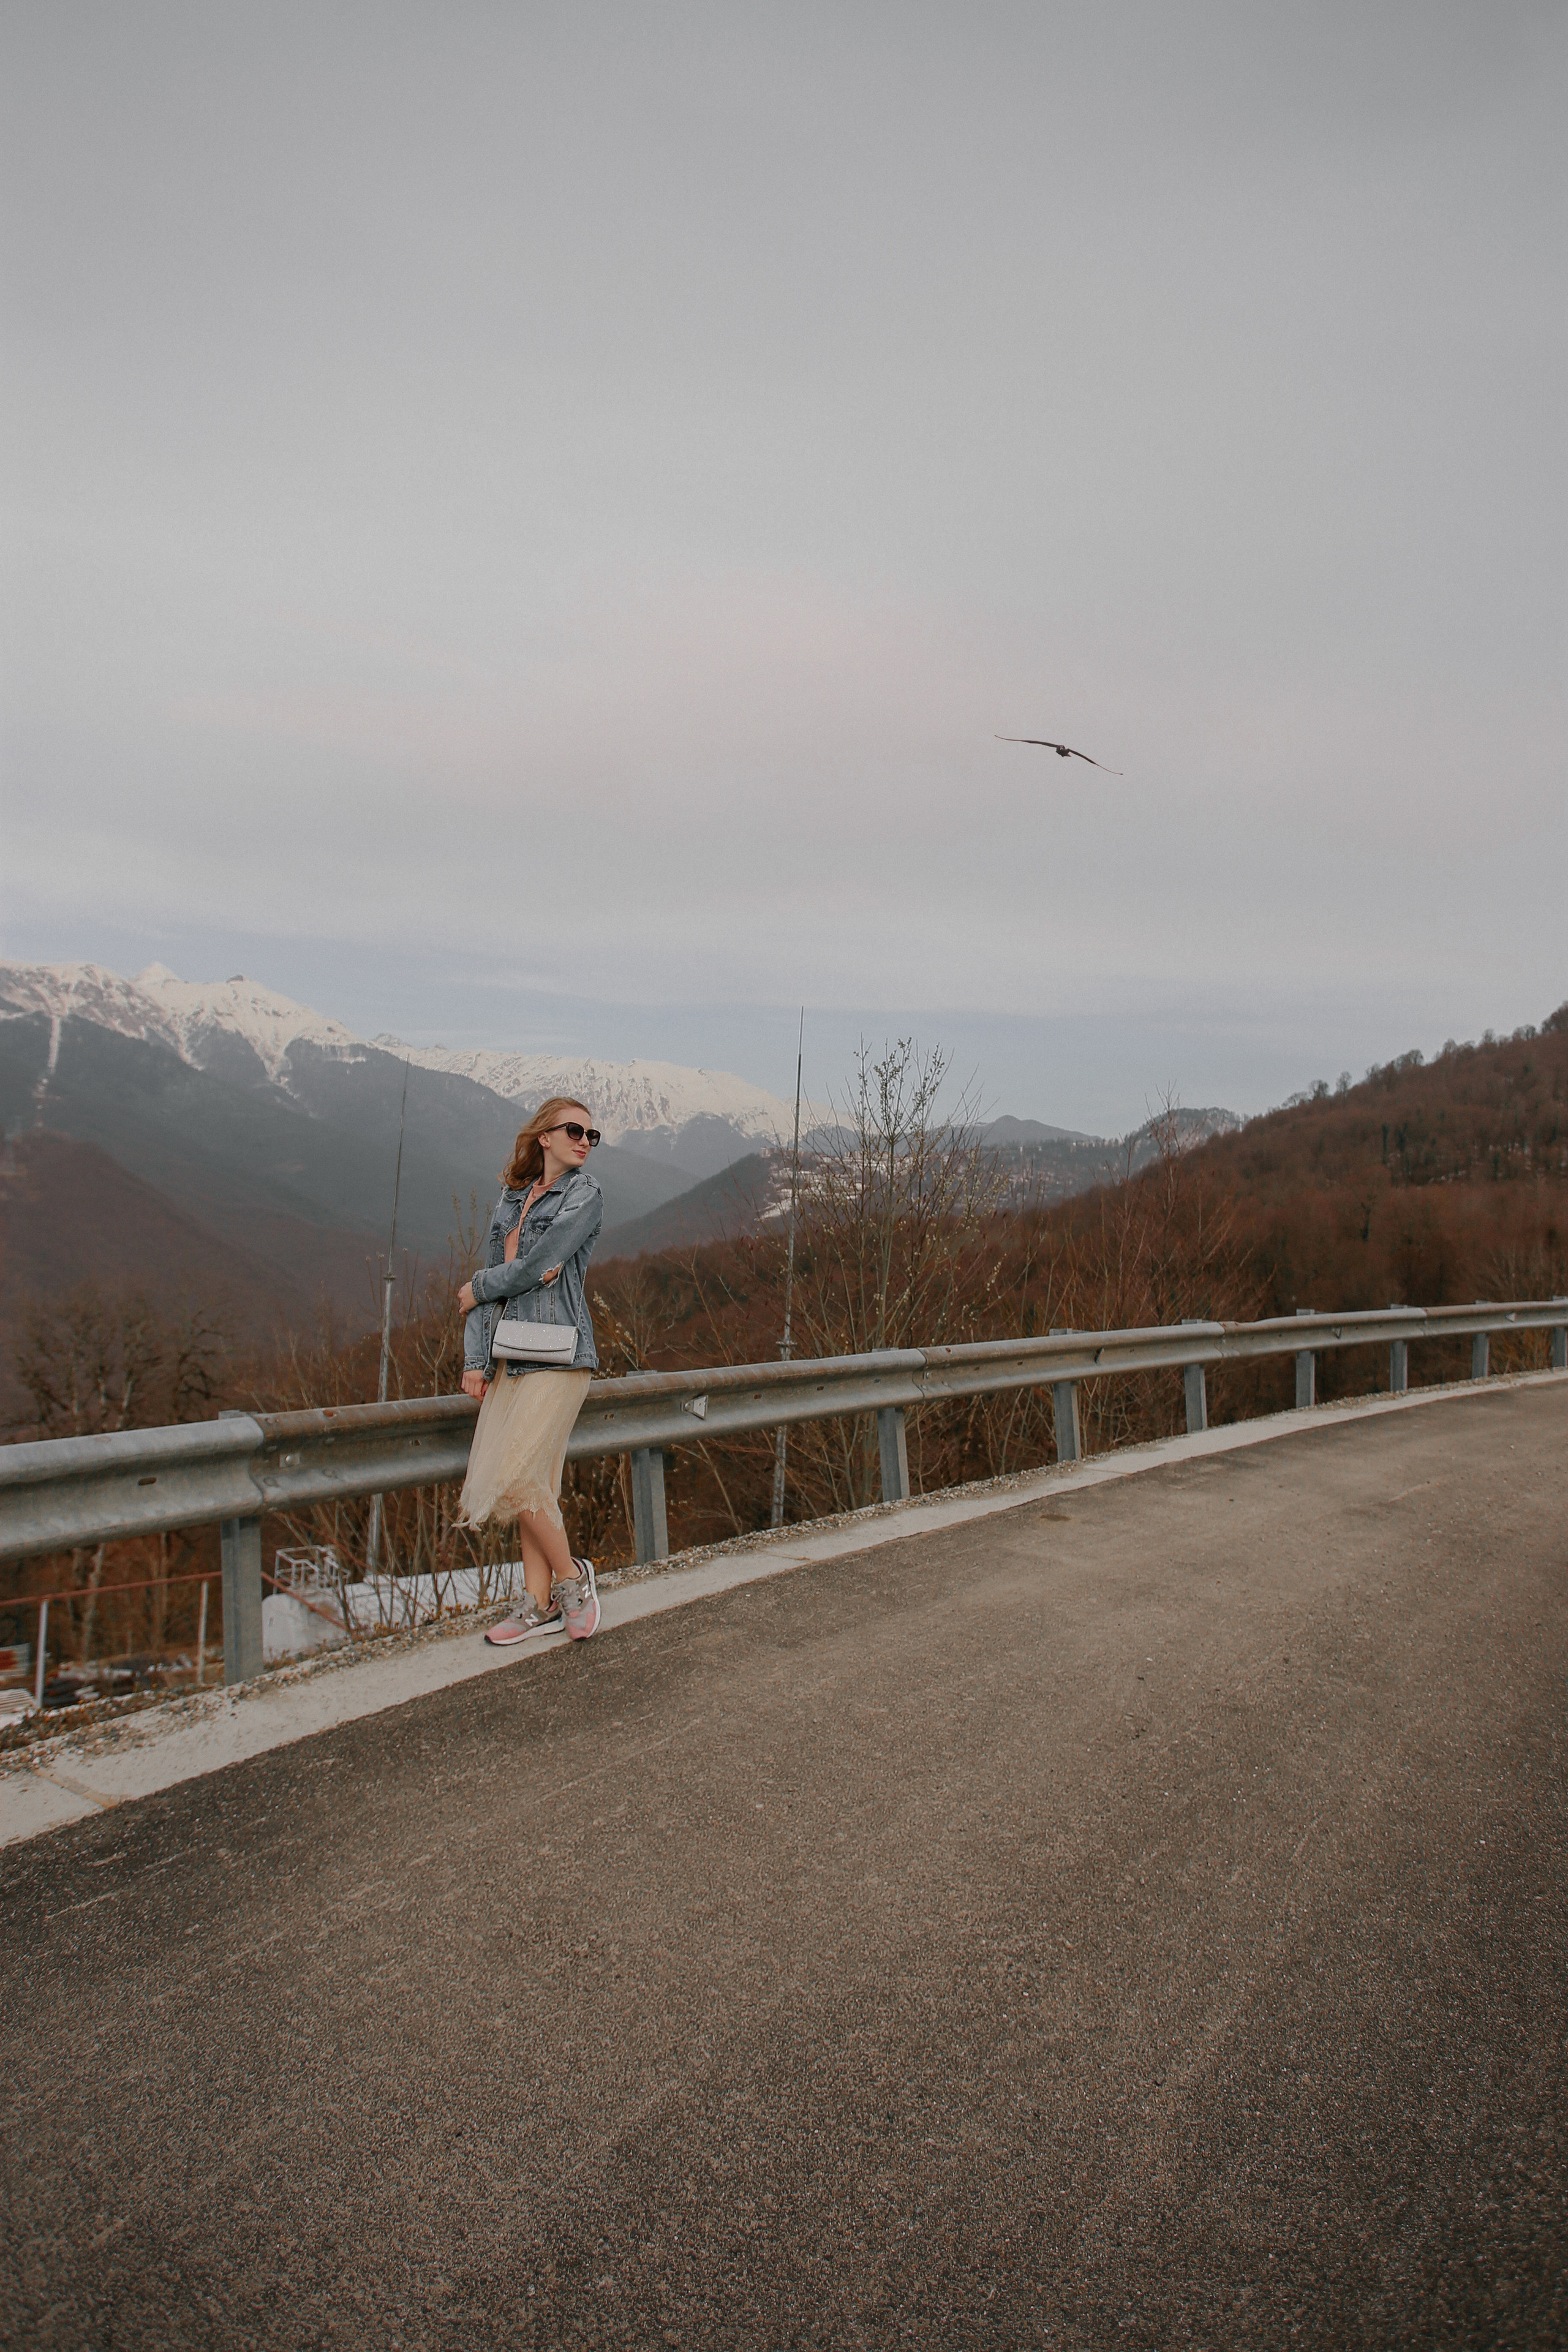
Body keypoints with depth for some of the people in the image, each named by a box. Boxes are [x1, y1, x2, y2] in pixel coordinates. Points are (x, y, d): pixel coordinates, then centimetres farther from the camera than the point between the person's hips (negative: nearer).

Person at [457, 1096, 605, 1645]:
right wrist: (476, 1358, 5)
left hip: (558, 1355, -6)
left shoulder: (584, 1193, -4)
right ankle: (540, 1604, 17)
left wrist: (477, 1290, 3)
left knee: (515, 1476, -11)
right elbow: (492, 1273, 12)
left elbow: (535, 1268, -13)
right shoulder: (512, 1196, 15)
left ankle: (571, 1576, 9)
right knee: (531, 1481, 9)